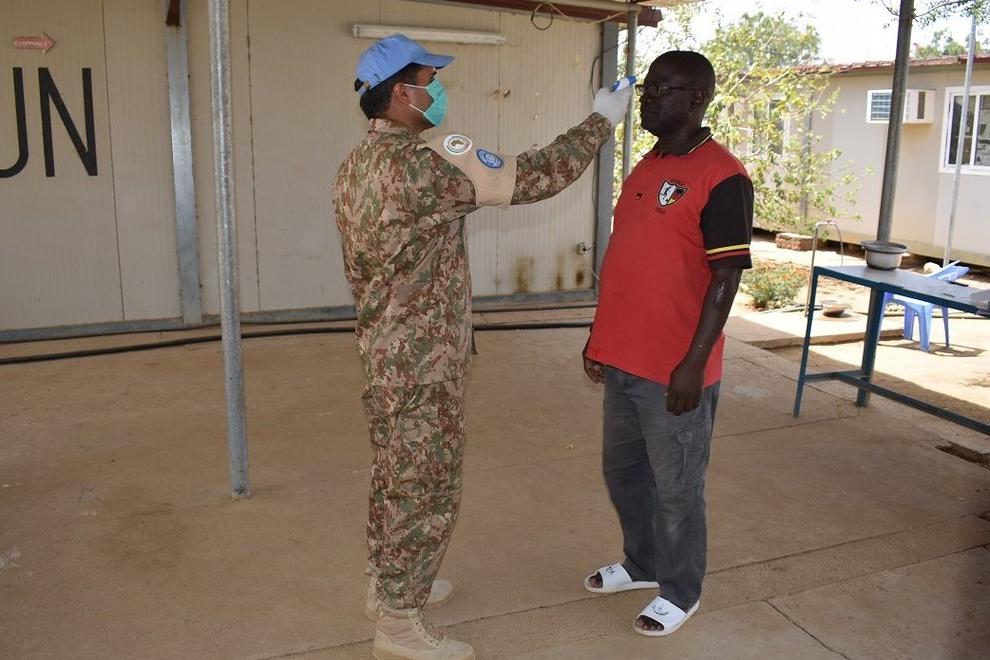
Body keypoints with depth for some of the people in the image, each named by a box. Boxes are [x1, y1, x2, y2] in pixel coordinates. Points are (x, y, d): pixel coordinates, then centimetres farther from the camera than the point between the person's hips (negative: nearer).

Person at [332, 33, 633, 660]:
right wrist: (601, 121, -7)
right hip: (422, 362, -9)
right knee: (424, 489, 3)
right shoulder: (424, 160, -23)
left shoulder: (356, 166, 7)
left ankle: (390, 585, 38)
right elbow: (531, 179, -20)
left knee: (396, 478, 22)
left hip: (386, 350, 10)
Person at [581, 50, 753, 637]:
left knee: (676, 486, 9)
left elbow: (725, 278, -16)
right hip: (623, 359, 8)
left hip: (674, 369, -8)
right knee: (622, 471, 21)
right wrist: (601, 336, 17)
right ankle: (643, 565, 42)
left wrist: (693, 362, -19)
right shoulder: (646, 166, 11)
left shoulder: (722, 177, -14)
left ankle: (681, 592, 29)